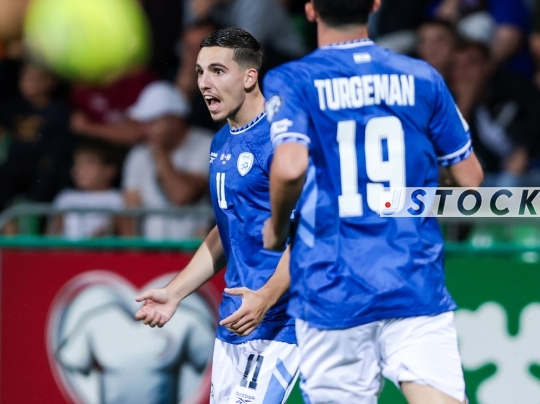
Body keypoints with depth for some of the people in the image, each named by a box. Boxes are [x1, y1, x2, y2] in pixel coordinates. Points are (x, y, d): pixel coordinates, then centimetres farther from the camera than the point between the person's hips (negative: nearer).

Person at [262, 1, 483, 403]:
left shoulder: (291, 82, -2)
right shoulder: (423, 78, 6)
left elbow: (290, 167, -19)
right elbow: (470, 178, 11)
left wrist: (277, 224, 0)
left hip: (332, 291, -1)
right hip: (418, 287, 1)